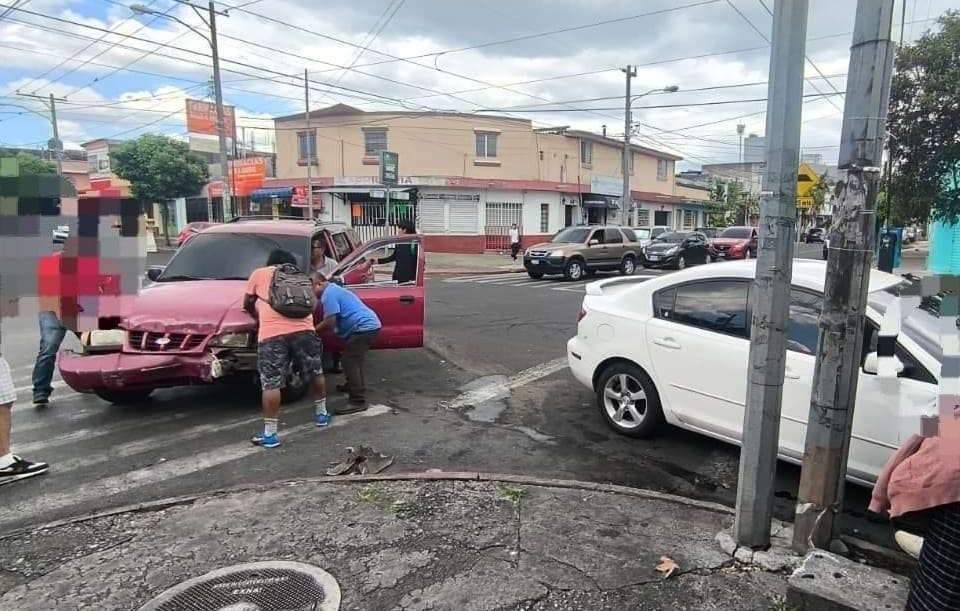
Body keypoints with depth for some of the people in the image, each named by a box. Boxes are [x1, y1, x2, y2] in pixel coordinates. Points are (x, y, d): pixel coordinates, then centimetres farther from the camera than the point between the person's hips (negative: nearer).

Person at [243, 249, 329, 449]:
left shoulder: (259, 273, 21)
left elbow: (247, 304, 26)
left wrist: (259, 317, 43)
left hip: (271, 334, -3)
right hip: (303, 329, 3)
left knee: (271, 384, 1)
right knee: (316, 374, 22)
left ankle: (269, 434, 4)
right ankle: (321, 414, 35)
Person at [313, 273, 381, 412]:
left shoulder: (328, 294, -12)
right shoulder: (334, 289, 22)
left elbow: (329, 323, -16)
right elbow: (334, 321, 24)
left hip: (364, 328, -11)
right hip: (369, 326, 11)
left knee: (350, 363, -10)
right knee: (353, 361, 26)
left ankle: (358, 401, -11)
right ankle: (353, 386, 45)